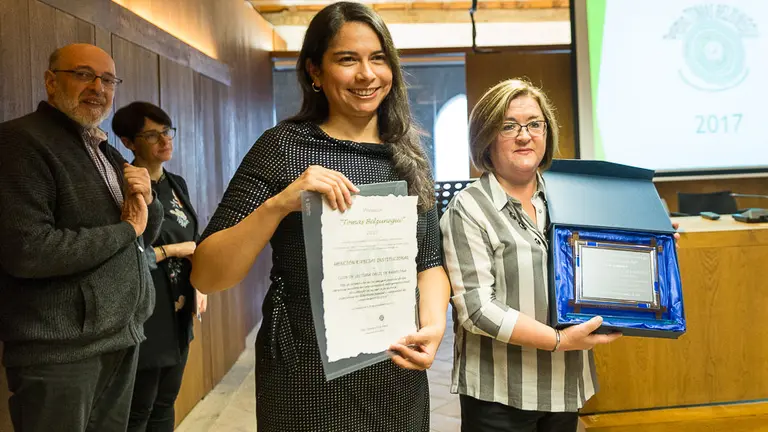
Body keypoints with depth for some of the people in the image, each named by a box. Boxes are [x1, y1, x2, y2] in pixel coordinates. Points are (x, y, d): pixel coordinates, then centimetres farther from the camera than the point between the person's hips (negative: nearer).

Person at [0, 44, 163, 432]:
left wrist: (148, 200, -3)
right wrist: (125, 231, -14)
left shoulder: (105, 151, 16)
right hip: (59, 352, -8)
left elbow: (147, 235, 19)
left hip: (122, 339, 8)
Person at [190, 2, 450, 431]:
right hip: (310, 385, -4)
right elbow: (206, 277, -14)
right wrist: (278, 203, -28)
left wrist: (434, 324, -11)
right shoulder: (283, 147, -10)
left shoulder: (409, 157, 3)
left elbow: (430, 261, 8)